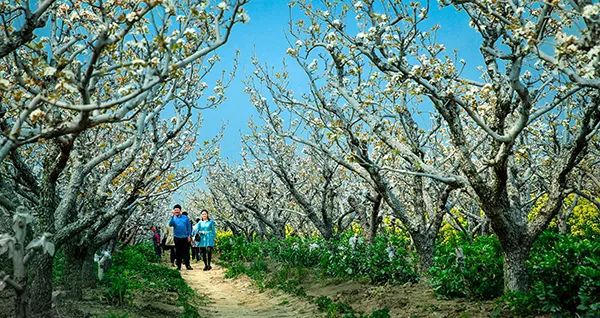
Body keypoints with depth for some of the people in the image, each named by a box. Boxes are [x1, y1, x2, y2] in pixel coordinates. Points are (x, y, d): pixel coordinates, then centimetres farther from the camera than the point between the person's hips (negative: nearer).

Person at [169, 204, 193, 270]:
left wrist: (189, 235, -1)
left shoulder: (185, 217, 6)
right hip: (177, 237, 1)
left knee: (186, 252, -1)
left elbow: (189, 227, 6)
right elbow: (170, 224, -13)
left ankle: (187, 265, 2)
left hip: (185, 237, 0)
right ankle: (179, 266, 10)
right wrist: (173, 216, -19)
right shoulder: (173, 218, 6)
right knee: (178, 252, 5)